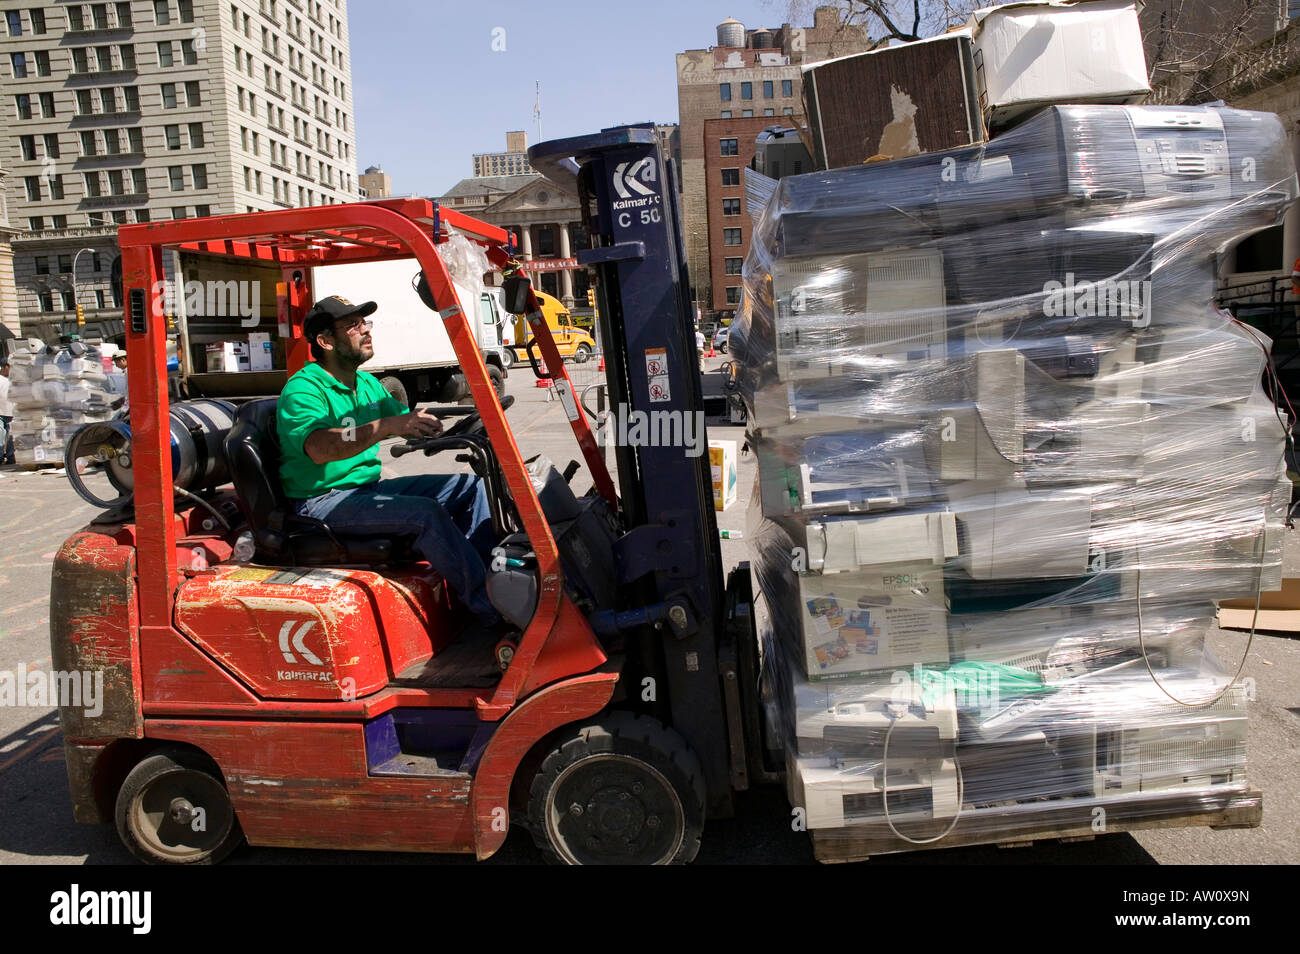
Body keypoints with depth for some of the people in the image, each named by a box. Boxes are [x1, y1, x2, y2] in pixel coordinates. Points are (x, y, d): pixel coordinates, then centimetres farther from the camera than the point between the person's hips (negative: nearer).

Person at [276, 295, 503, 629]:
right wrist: (385, 427, -44)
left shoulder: (368, 383, 14)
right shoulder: (302, 389, -15)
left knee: (469, 485, 2)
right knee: (425, 512, -30)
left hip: (368, 487, 9)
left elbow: (408, 422, 16)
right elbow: (319, 448, -33)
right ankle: (493, 612, -24)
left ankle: (491, 573, 0)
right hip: (323, 500, -9)